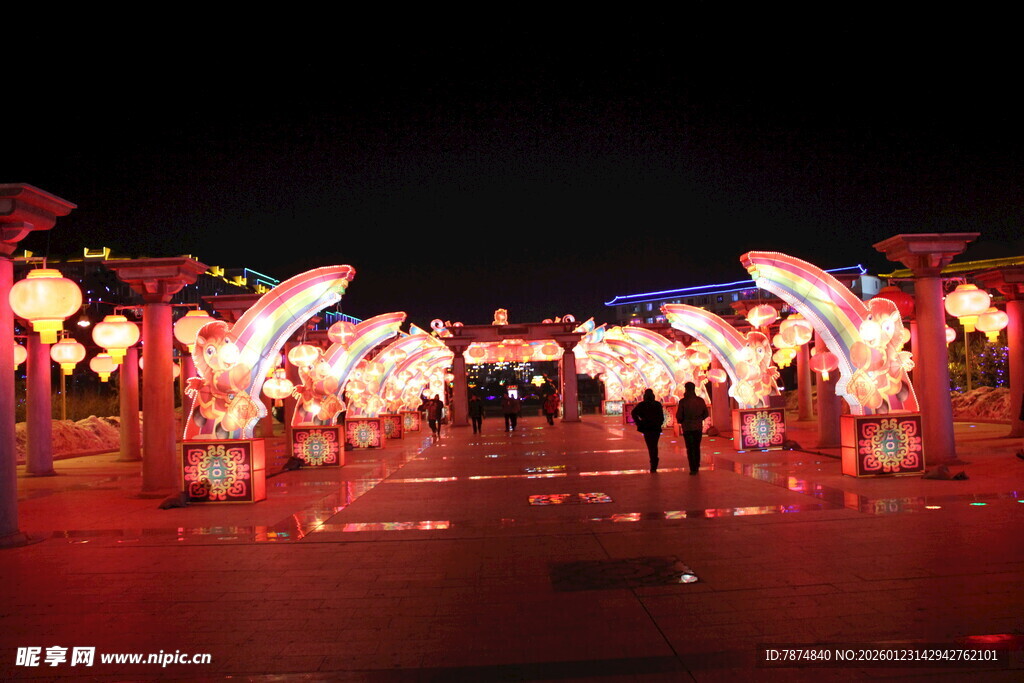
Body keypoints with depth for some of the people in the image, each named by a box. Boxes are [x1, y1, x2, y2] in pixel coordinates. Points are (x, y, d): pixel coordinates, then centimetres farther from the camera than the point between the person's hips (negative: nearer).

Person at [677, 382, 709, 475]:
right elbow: (705, 414, 6)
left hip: (687, 428, -3)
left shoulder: (683, 401, -12)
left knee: (690, 449, 2)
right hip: (698, 427, 3)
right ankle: (696, 467, 20)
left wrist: (681, 421, 10)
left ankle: (693, 469, -2)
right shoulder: (700, 400, -1)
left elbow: (679, 416, -10)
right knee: (697, 447, 15)